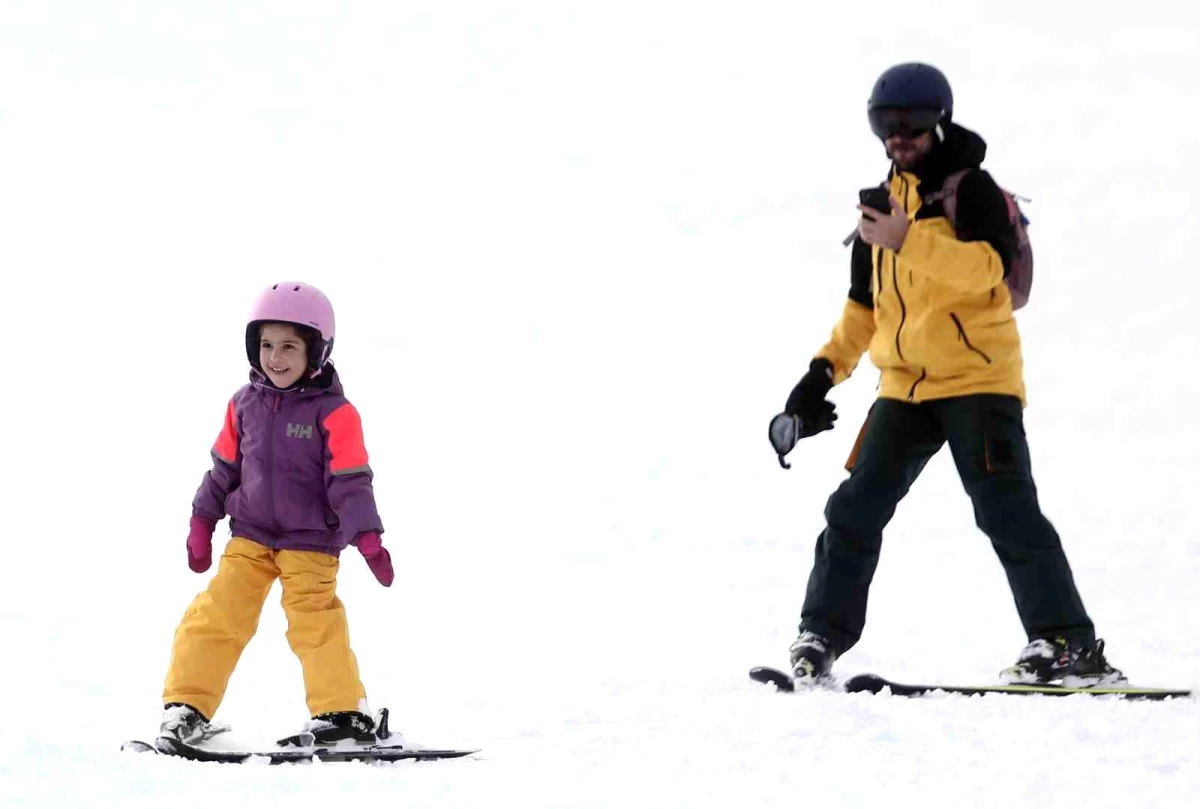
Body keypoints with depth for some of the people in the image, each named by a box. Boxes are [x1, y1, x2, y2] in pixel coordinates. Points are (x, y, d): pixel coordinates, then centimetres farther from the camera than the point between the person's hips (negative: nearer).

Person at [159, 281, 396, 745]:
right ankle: (187, 707, 3)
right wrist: (202, 523, 14)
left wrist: (367, 537, -19)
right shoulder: (245, 405, 3)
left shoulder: (333, 413, -11)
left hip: (311, 542, -4)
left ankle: (342, 711, 1)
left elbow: (350, 481, -12)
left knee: (315, 621, -12)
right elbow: (225, 467, 13)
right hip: (250, 534, 4)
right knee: (216, 614, -3)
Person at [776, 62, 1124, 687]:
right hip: (905, 385, 6)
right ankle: (820, 638, 9)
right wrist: (827, 368, 15)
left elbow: (989, 267, -22)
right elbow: (864, 305, 27)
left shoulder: (970, 188, -3)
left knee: (1006, 510, -13)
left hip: (977, 377, -6)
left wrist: (908, 240, -30)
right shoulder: (883, 203, 19)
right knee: (854, 511, 0)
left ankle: (1066, 643, -10)